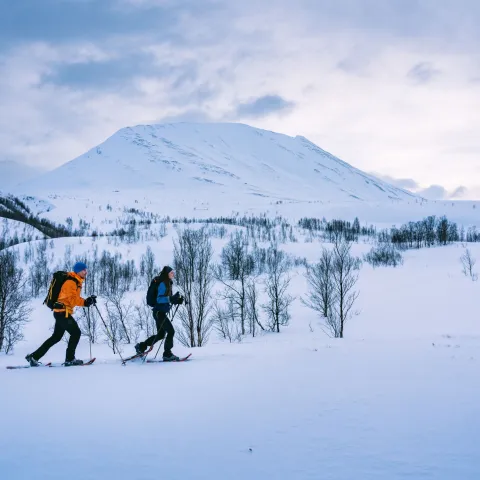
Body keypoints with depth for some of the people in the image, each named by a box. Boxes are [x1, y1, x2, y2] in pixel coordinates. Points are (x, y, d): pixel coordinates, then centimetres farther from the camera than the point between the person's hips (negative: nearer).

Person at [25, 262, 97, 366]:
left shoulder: (76, 282, 17)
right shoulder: (70, 282, -15)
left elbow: (75, 298, 18)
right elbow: (72, 299, -23)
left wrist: (87, 301, 2)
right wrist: (85, 302, -30)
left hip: (61, 312, 10)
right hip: (62, 312, -10)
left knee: (56, 337, 14)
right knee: (76, 333, -6)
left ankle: (34, 357, 17)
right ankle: (69, 359, 0)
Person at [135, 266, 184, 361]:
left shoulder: (168, 284, 16)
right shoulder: (163, 284, -14)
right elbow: (159, 299, -22)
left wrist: (177, 301, 4)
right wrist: (171, 298, -32)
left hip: (161, 312, 10)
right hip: (159, 312, -10)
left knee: (161, 334, 16)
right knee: (171, 331, -12)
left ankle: (141, 346, 26)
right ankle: (167, 354, -8)